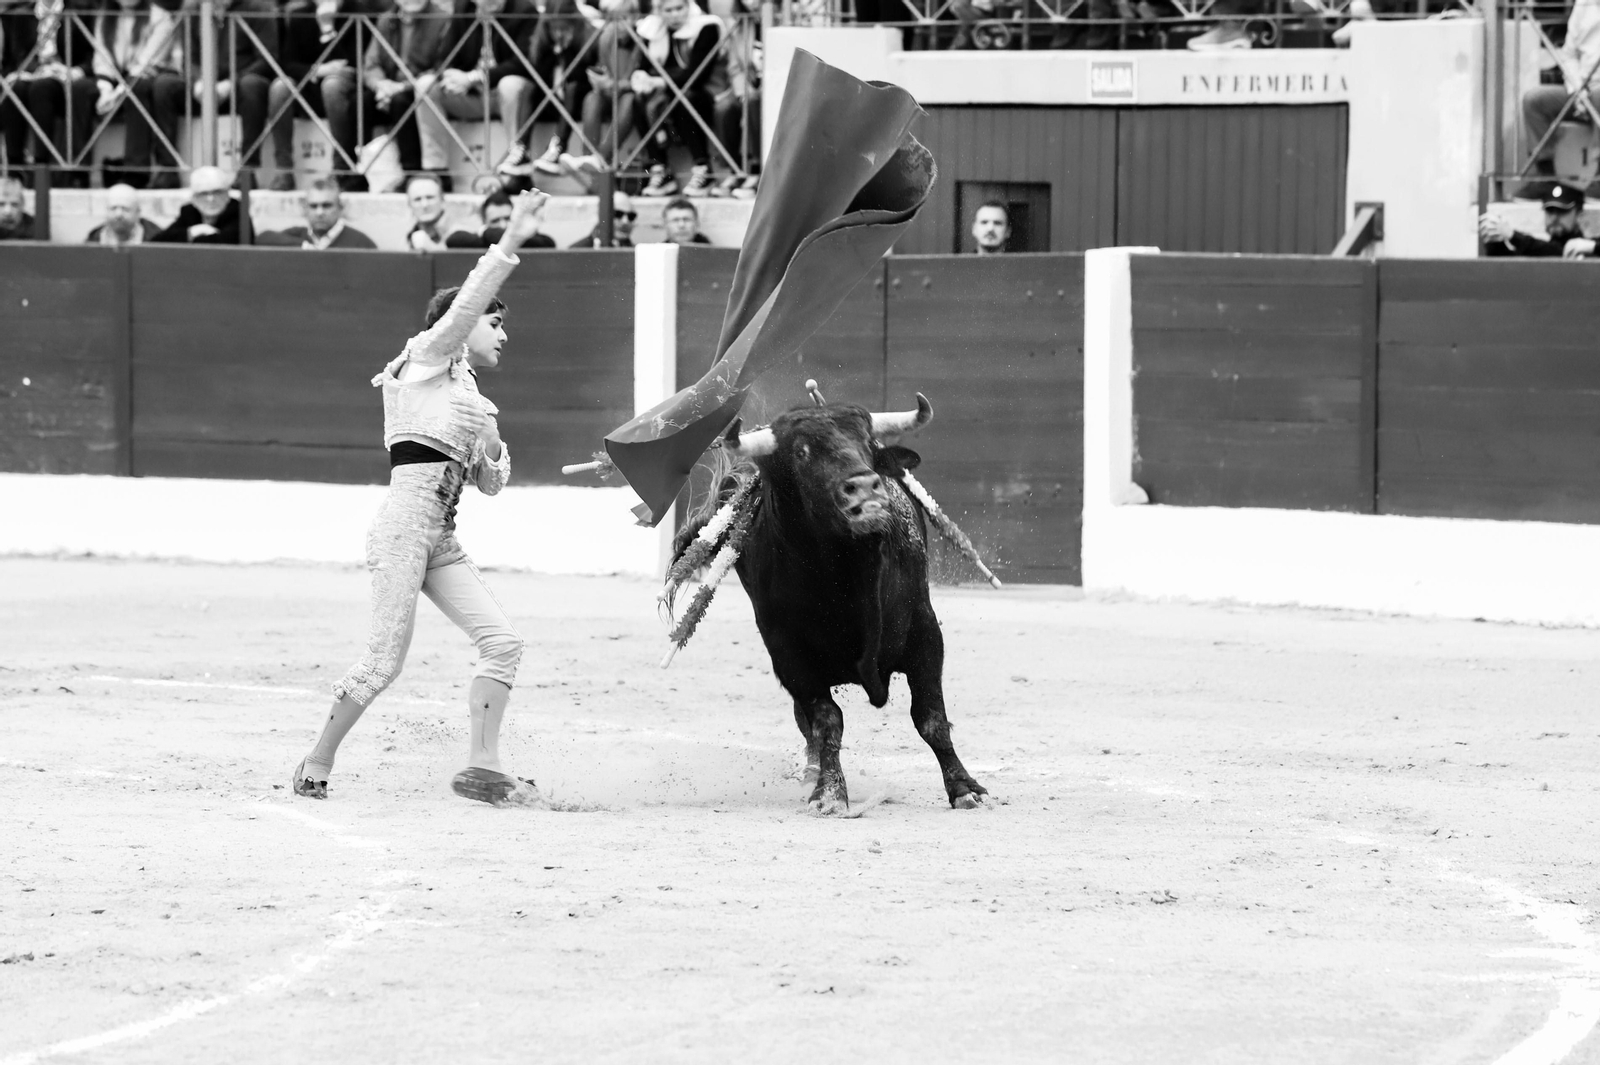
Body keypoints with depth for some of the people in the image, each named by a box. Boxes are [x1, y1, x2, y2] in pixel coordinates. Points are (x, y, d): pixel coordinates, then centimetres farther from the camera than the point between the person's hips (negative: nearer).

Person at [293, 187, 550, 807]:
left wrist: (491, 448, 6)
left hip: (442, 541, 9)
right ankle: (317, 767, 2)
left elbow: (490, 484, 28)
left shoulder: (471, 399, 25)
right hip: (405, 523, -9)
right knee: (384, 662, -11)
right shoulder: (430, 359, 4)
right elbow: (466, 305, -14)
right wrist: (510, 243, -20)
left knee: (502, 641, -4)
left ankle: (483, 767, -4)